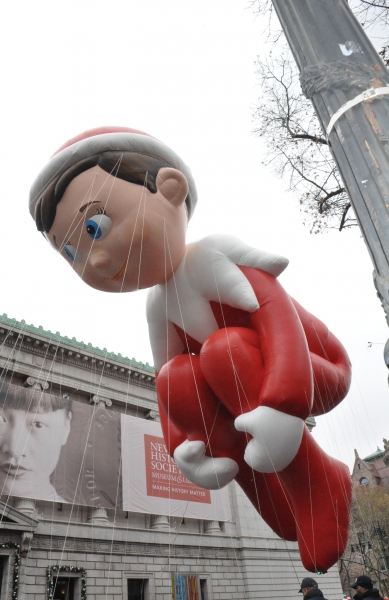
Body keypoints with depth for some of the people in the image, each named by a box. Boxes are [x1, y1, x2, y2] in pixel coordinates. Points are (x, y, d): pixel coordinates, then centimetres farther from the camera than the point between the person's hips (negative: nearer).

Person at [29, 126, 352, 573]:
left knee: (222, 349, -33)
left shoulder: (211, 258, -24)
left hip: (317, 374, -6)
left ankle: (320, 484, -17)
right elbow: (165, 377, -1)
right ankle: (283, 516, -9)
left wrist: (281, 405, -43)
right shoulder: (159, 304, 0)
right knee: (177, 378, -18)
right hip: (254, 389, 7)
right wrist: (180, 445, -14)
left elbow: (281, 317, -35)